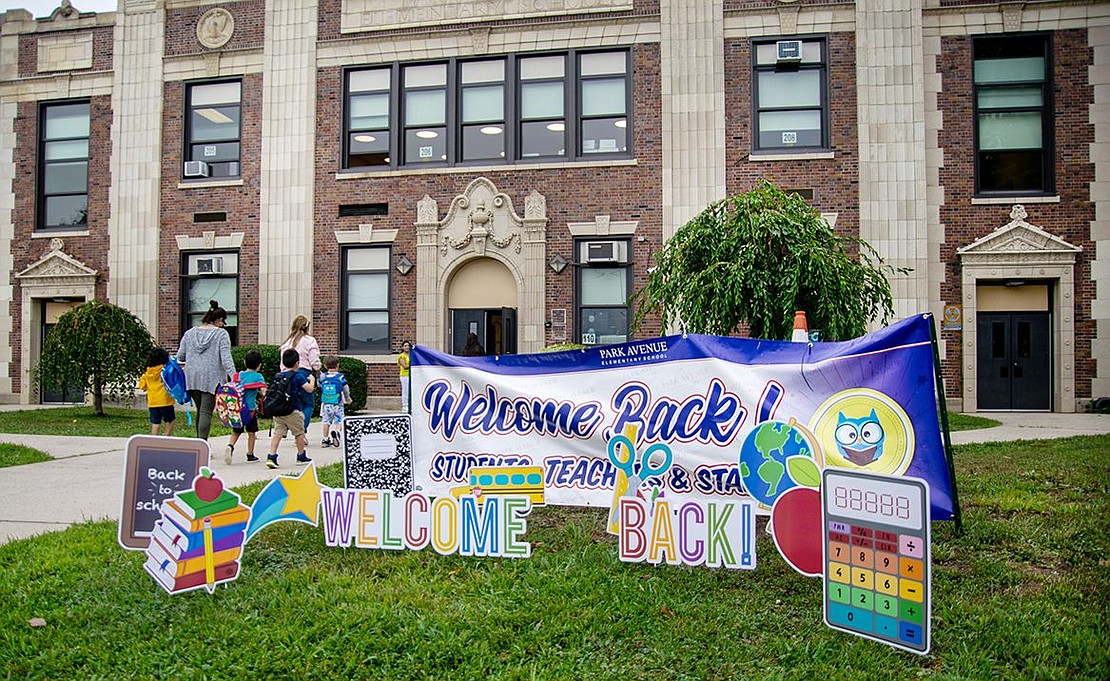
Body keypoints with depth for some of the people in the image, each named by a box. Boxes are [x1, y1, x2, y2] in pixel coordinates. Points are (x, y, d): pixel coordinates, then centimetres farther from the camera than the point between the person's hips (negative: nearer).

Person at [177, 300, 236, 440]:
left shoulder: (189, 333, 10)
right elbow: (226, 358, -14)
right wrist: (234, 376, -18)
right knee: (206, 411, -6)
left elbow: (180, 356, 11)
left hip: (193, 377, 5)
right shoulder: (221, 334, -4)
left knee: (200, 410, 16)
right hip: (212, 377, -5)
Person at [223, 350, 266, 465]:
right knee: (251, 433, 11)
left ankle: (230, 446, -11)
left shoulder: (239, 375, 9)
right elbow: (263, 391, -17)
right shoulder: (258, 376, -3)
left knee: (236, 431, 15)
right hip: (251, 407, -3)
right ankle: (250, 454, 18)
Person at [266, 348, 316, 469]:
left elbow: (273, 390, 19)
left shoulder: (278, 376, 8)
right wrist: (312, 380, 8)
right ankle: (301, 456, 24)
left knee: (278, 433, 5)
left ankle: (271, 456, -9)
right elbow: (310, 389, -10)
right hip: (293, 411, -5)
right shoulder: (298, 376, -9)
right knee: (299, 433, 12)